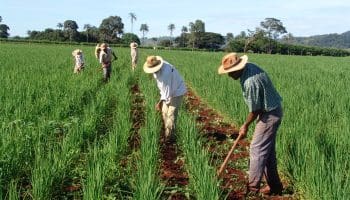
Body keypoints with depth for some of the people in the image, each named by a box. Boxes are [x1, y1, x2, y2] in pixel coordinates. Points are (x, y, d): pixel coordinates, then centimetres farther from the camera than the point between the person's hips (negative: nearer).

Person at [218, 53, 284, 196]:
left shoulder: (250, 82, -30)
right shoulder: (249, 67, -1)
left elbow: (255, 110, -19)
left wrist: (245, 126, -3)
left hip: (269, 115, -10)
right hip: (271, 110, 10)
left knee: (257, 150, -5)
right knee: (268, 150, 14)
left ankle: (252, 188, 1)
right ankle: (275, 186, 23)